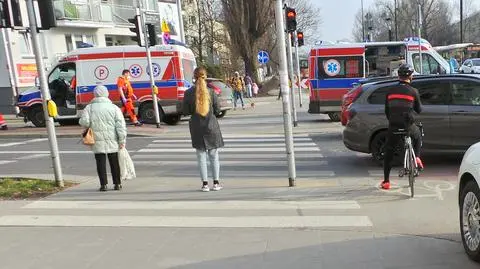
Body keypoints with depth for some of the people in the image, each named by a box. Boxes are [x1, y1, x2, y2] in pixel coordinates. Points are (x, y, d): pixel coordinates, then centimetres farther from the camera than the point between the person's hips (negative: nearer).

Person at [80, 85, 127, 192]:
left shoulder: (89, 107, -1)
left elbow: (84, 122, -10)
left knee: (101, 162, 6)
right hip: (112, 141, 1)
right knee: (114, 162, 11)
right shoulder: (114, 107, 0)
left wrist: (90, 126, 13)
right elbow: (121, 125, -5)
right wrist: (122, 140, -3)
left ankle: (103, 184, 5)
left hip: (97, 141, -1)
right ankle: (117, 183, 17)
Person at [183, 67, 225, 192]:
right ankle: (216, 183, 14)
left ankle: (205, 184, 10)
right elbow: (217, 110, -3)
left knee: (201, 156, 8)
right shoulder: (211, 92, -8)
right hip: (211, 126, 0)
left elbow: (186, 112, -4)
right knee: (214, 155, 10)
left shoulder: (188, 93, -8)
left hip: (197, 128, 0)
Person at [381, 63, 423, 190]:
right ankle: (417, 158, 20)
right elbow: (419, 110, 7)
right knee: (418, 136, 35)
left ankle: (386, 181, 14)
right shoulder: (413, 91, -3)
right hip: (408, 126, -1)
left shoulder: (391, 91, 5)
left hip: (393, 127, 1)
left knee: (388, 154, 14)